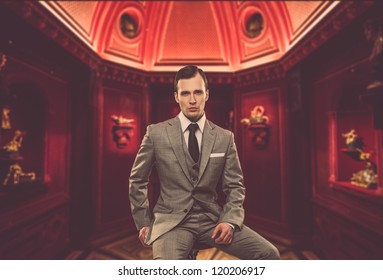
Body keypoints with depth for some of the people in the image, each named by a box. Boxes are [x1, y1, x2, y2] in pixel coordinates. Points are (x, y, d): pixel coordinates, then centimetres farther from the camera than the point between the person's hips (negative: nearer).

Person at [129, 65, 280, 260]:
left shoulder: (225, 137, 1)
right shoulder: (156, 133, -3)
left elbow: (235, 186, 7)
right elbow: (137, 181, 7)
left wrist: (230, 221, -8)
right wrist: (143, 223, 6)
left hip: (212, 219, 3)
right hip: (172, 221, -2)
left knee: (269, 254, -13)